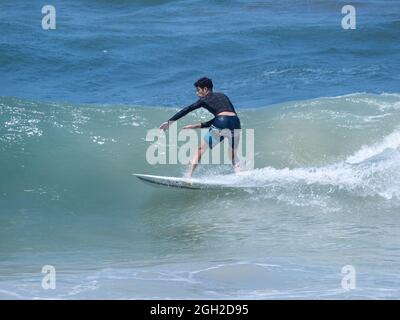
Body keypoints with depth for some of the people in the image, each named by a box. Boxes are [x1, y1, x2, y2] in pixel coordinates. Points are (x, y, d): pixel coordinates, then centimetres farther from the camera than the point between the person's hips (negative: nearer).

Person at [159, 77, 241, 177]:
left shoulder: (204, 100, 17)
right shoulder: (222, 96, 32)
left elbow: (186, 110, 13)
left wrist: (169, 122, 18)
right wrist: (198, 125, 36)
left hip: (221, 124, -5)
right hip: (236, 123, 5)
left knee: (201, 149, 12)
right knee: (233, 155, 22)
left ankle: (188, 176, 5)